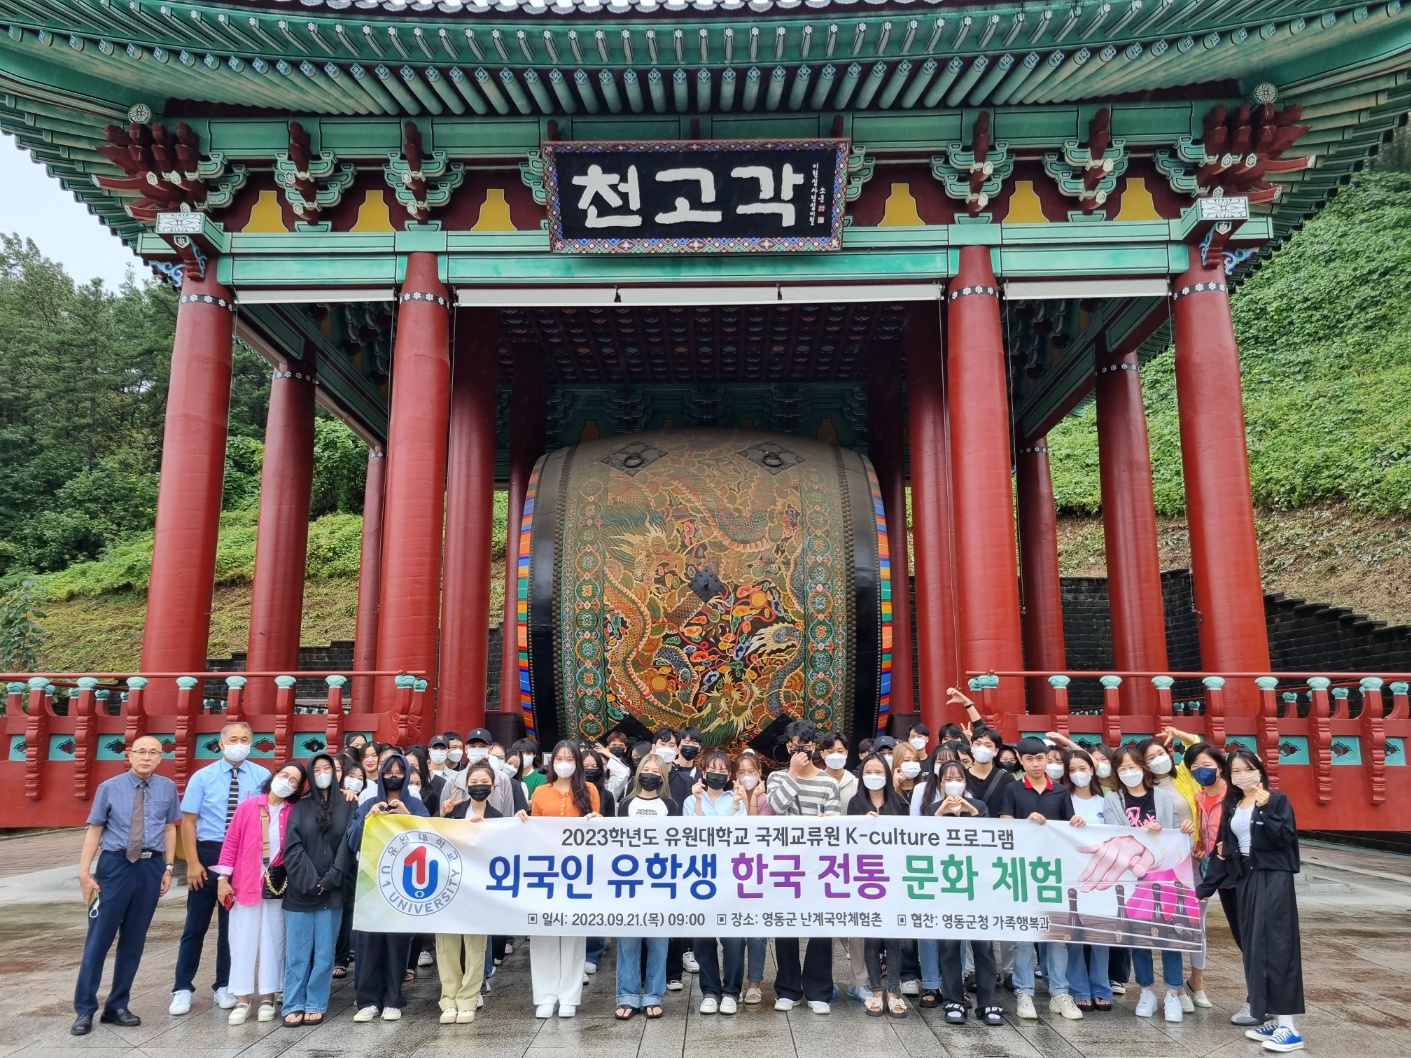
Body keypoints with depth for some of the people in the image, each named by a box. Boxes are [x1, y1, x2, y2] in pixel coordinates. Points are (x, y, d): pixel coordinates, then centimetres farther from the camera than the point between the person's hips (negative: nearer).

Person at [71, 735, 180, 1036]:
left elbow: (169, 828, 9)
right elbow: (94, 831, -2)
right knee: (99, 938, 0)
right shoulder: (109, 788, -3)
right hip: (115, 865, -2)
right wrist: (84, 872, -8)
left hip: (150, 867, 2)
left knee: (134, 940, 10)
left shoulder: (167, 788, 3)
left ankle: (117, 1006, 23)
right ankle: (84, 1010, 14)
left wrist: (168, 868, 6)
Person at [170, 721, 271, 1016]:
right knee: (196, 924, 7)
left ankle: (224, 986, 25)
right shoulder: (203, 777, -4)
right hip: (208, 854, 0)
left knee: (232, 925, 12)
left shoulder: (262, 777, -4)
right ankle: (183, 989, 19)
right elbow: (188, 820, -5)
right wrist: (193, 862, -11)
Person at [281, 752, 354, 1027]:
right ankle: (294, 1006, 11)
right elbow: (292, 849, -1)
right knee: (297, 953, 3)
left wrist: (329, 880, -10)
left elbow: (349, 846, -2)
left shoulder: (348, 807, 5)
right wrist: (310, 882, -12)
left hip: (332, 893, 0)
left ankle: (316, 1005, 12)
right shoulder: (300, 807, 7)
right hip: (300, 891, 0)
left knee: (324, 953, 3)